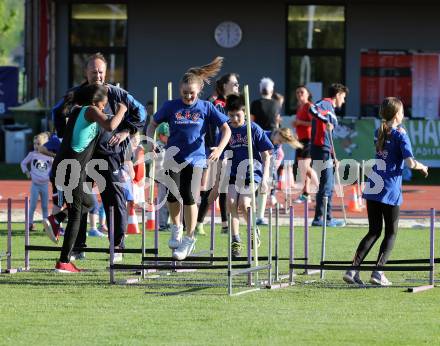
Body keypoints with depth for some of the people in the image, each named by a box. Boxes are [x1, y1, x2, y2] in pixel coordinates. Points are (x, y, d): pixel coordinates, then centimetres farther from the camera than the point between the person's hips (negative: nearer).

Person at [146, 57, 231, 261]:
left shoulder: (205, 108, 0)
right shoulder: (171, 106, 2)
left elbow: (226, 129, 2)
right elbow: (153, 124, 12)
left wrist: (220, 148, -15)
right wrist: (150, 140, -8)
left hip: (195, 158, -1)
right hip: (173, 157, 1)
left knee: (189, 197, -10)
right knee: (172, 194, -11)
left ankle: (189, 239, 5)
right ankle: (176, 228, 18)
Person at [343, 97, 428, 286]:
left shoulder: (378, 132, 11)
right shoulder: (400, 134, -9)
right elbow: (410, 162, -16)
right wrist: (422, 167, 3)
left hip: (372, 187, 6)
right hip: (390, 190, -6)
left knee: (374, 231, 13)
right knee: (391, 233, 8)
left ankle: (353, 269, 1)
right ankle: (378, 272, -3)